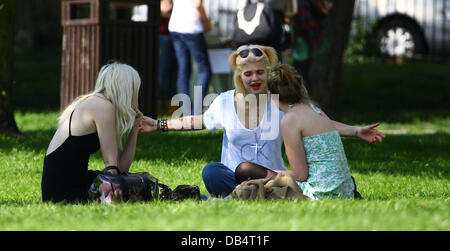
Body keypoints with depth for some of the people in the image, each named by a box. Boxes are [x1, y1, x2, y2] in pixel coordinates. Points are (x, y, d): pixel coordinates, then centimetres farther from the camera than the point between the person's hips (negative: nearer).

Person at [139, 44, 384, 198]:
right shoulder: (225, 102, 8)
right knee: (211, 171, -35)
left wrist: (356, 131, -2)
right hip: (233, 179, 1)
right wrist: (159, 125, 26)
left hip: (272, 176, -1)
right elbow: (198, 121, 25)